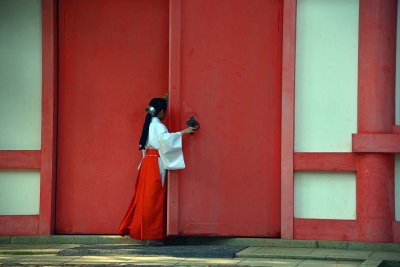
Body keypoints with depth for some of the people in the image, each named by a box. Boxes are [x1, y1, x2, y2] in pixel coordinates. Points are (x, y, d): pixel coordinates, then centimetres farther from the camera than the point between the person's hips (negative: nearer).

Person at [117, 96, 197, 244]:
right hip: (156, 164, -9)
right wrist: (183, 132, -24)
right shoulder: (158, 125, -11)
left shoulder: (150, 124, 15)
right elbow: (165, 138, -29)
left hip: (148, 162, 9)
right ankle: (152, 235, -4)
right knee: (154, 199, -6)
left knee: (147, 198, 11)